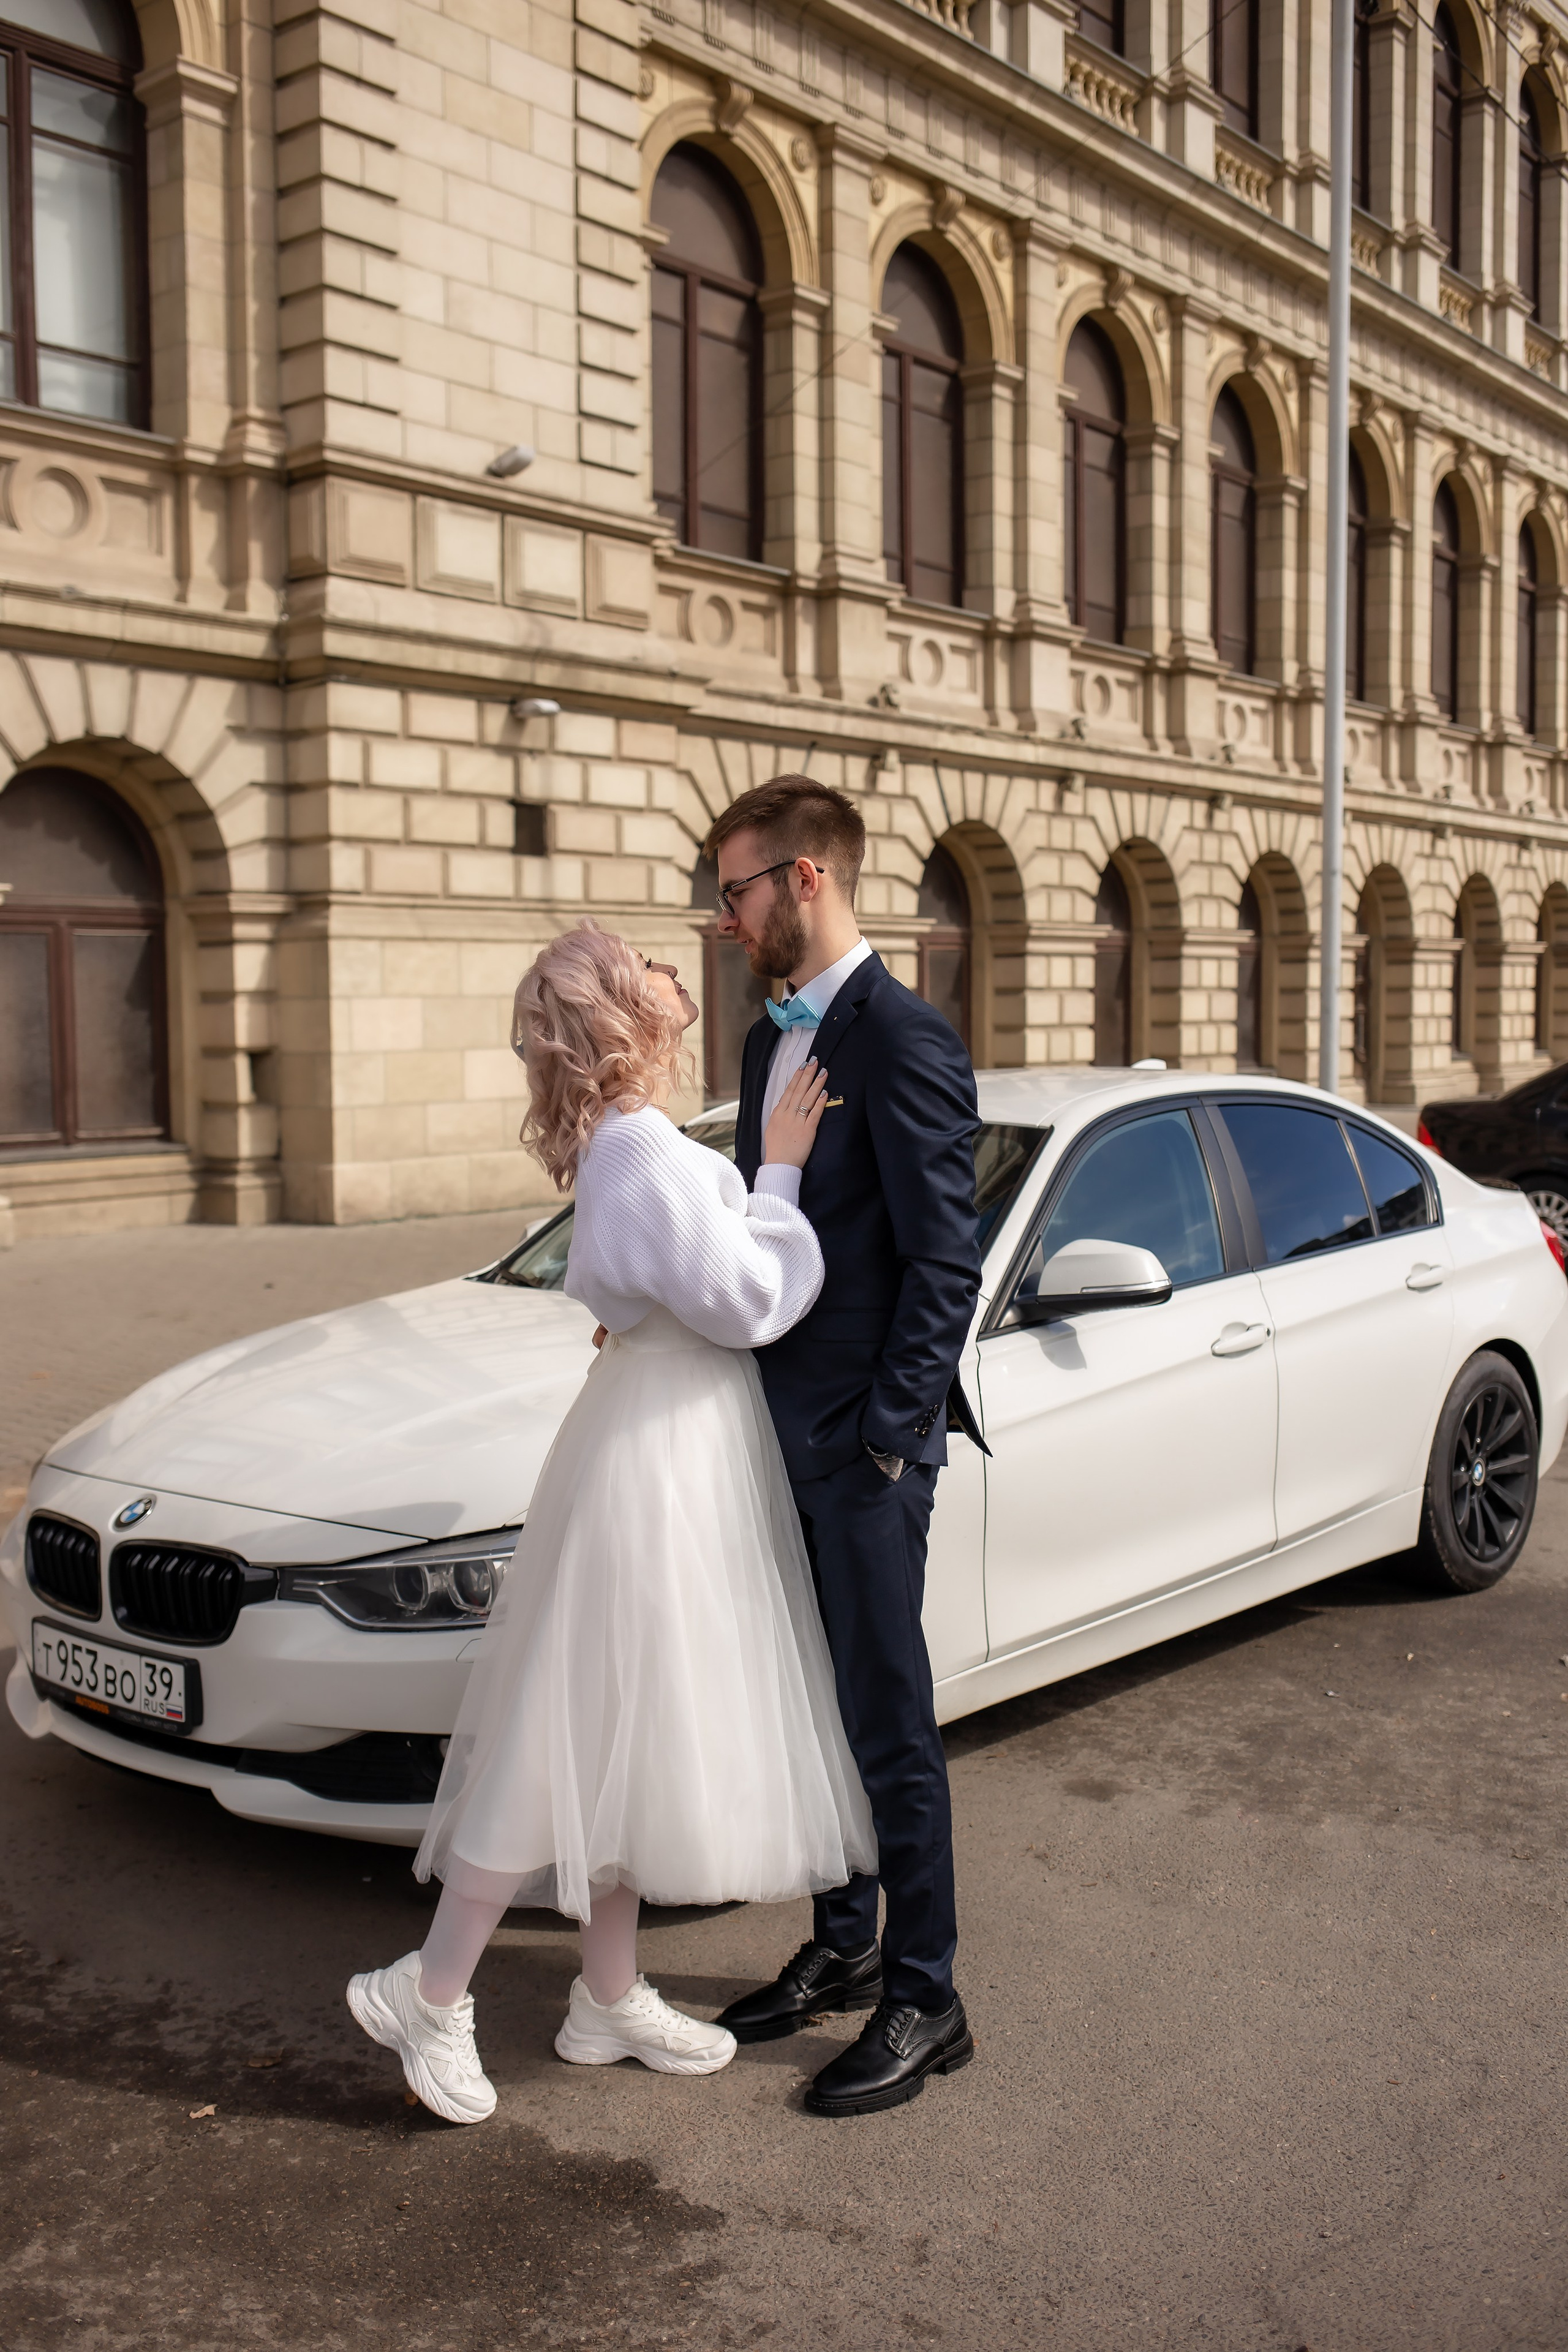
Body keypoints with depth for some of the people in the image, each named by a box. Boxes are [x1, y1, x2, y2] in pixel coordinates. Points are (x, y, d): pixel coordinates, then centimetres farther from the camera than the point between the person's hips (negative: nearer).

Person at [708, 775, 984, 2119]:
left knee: (890, 1728, 2)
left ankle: (925, 2005, 17)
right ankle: (843, 1953, 34)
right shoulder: (774, 1041, 13)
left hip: (864, 1449, -9)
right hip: (783, 1437, 9)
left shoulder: (903, 1041, -15)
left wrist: (885, 1439, -18)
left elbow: (944, 1266, -17)